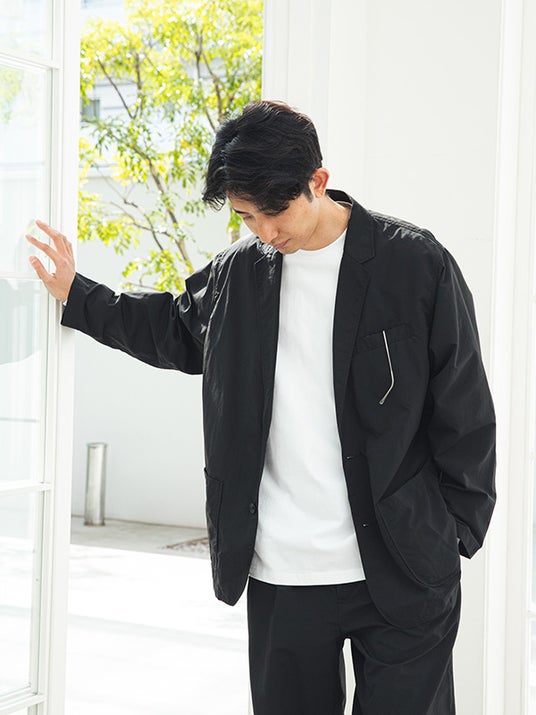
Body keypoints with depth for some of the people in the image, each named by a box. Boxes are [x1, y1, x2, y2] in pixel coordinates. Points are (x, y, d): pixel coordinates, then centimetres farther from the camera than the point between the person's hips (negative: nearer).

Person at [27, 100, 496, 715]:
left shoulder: (415, 264, -7)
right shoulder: (237, 273, 5)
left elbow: (464, 412, -3)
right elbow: (175, 333, 27)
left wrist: (461, 531, -3)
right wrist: (76, 296, 23)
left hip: (402, 575, -3)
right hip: (280, 577, 4)